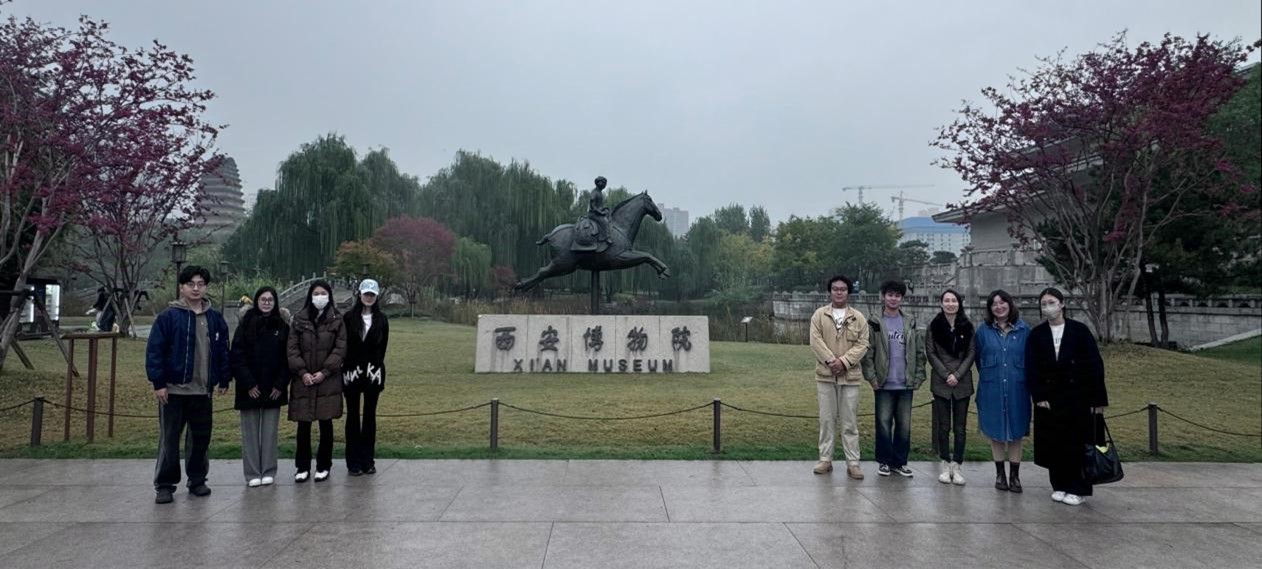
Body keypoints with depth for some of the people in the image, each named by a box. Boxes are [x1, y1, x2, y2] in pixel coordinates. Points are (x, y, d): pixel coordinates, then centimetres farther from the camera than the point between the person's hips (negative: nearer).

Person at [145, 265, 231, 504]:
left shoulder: (215, 318, 8)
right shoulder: (168, 317, -5)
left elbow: (223, 351, 12)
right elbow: (154, 351, -7)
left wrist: (224, 380, 10)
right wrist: (158, 383, -11)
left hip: (203, 390, 4)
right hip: (173, 389, -3)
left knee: (201, 438, 10)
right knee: (169, 439, 3)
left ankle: (197, 480, 24)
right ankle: (165, 485, 13)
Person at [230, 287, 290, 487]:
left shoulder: (282, 326, 5)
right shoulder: (246, 324, 0)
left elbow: (287, 358, 4)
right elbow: (237, 356, -3)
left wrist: (281, 384, -5)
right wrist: (248, 384, -10)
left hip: (273, 388, 1)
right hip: (250, 388, -1)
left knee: (270, 431, 5)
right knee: (250, 432, 3)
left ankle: (268, 472, 13)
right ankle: (252, 474, 10)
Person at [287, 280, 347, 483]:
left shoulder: (337, 321, 3)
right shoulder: (299, 320, 6)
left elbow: (340, 349, -2)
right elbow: (292, 348, 2)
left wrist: (324, 372, -11)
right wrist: (302, 372, -9)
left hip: (328, 381, -1)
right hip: (303, 381, 1)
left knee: (326, 424, 4)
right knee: (303, 425, 4)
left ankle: (324, 466, 15)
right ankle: (303, 467, 15)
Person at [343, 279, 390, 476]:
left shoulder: (381, 319, 4)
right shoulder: (349, 317, 0)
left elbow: (382, 347, 5)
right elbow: (342, 344, -1)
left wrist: (376, 368, -2)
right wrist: (348, 368, -6)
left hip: (373, 373, 1)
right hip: (351, 372, -1)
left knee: (370, 415, 7)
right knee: (352, 416, 5)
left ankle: (368, 460, 14)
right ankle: (353, 462, 10)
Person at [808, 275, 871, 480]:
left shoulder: (859, 318, 5)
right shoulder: (819, 315, 4)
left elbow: (862, 344, -2)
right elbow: (816, 341, -5)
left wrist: (844, 361, -15)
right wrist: (831, 361, -17)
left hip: (850, 376, 0)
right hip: (825, 375, 0)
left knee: (850, 422, 4)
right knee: (827, 420, 7)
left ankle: (853, 463, 9)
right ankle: (825, 459, 15)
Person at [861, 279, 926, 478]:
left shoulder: (911, 324, 9)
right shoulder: (874, 324, 0)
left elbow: (920, 353, 10)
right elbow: (867, 353, -2)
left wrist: (918, 378, 3)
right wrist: (872, 378, -9)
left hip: (906, 384, 3)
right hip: (884, 384, -2)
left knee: (904, 425, 7)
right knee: (884, 423, 2)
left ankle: (900, 462, 19)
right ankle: (884, 461, 15)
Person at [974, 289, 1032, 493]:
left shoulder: (1024, 331, 0)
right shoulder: (983, 331, 1)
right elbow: (978, 359, 9)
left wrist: (1026, 380, 5)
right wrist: (989, 376, 10)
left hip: (1017, 389, 0)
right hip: (992, 390, 0)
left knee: (1016, 433, 6)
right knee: (996, 432, 8)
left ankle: (1014, 476, 17)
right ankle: (1000, 474, 20)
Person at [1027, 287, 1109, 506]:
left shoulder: (1080, 330, -3)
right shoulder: (1036, 334, 2)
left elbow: (1095, 365, -4)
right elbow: (1031, 368, 1)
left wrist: (1098, 398, -8)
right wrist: (1038, 396, -8)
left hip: (1078, 396, -2)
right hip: (1049, 398, 2)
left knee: (1078, 443, 3)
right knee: (1054, 444, 6)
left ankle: (1078, 489, 13)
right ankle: (1059, 486, 18)